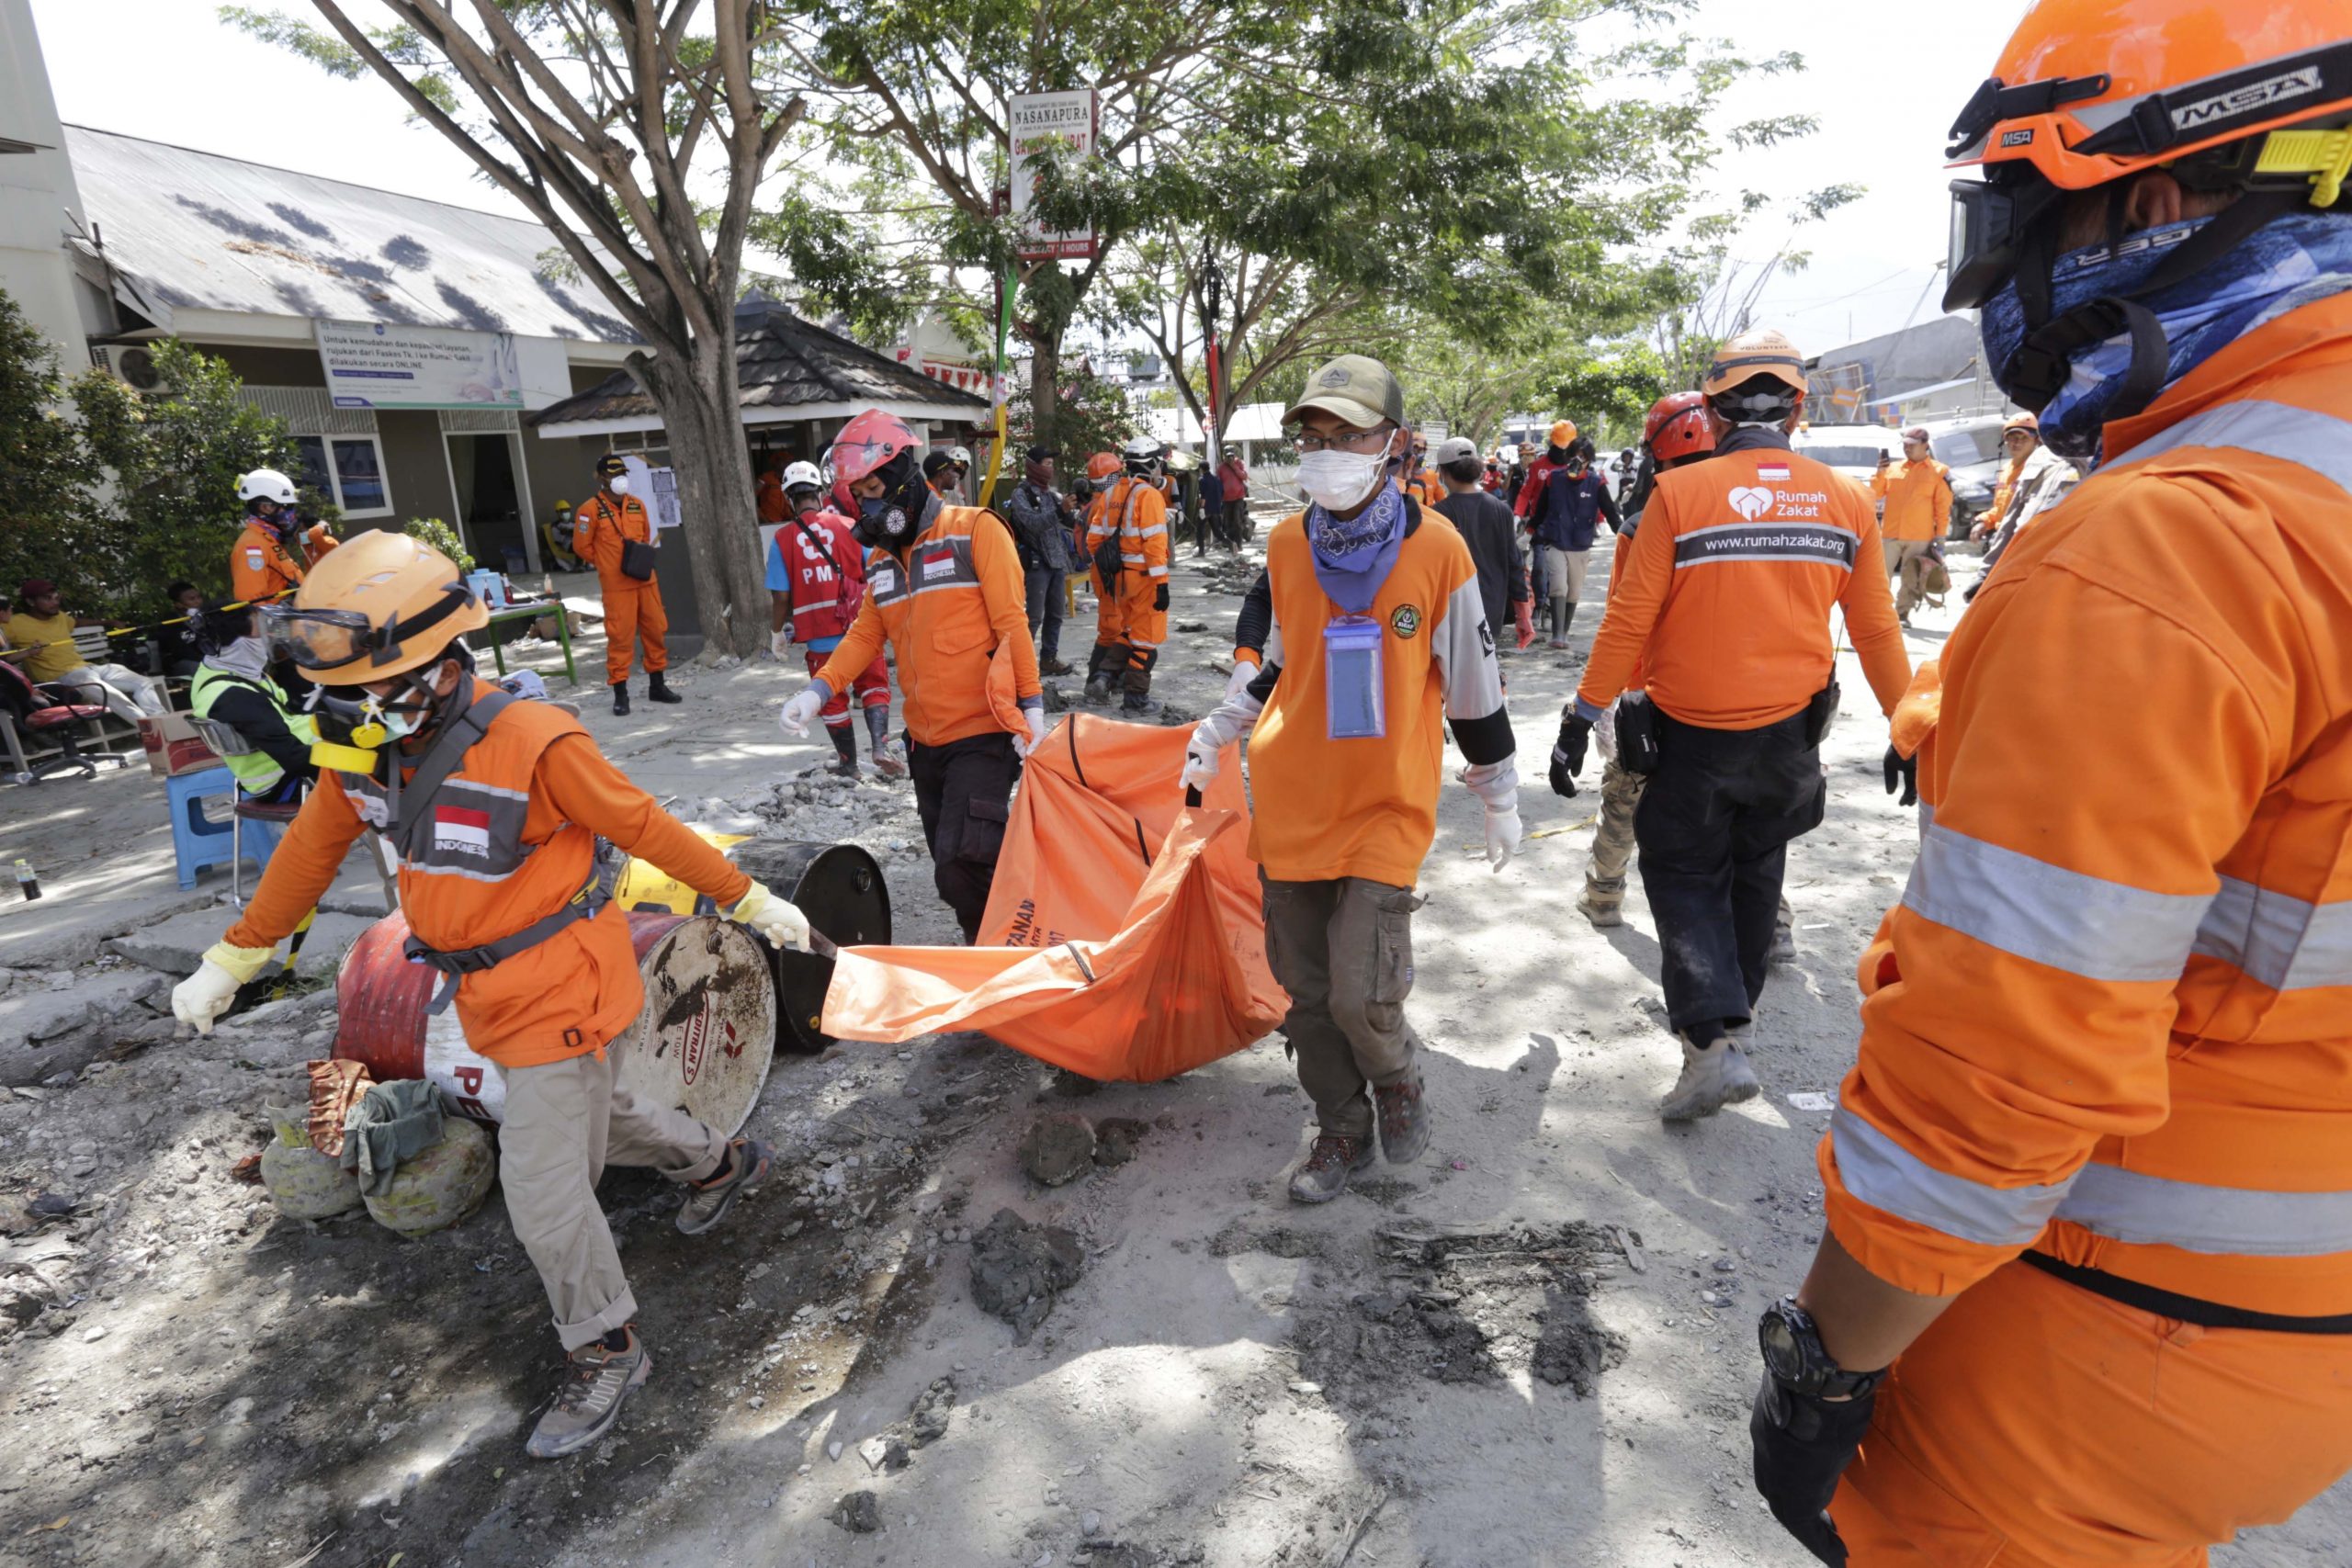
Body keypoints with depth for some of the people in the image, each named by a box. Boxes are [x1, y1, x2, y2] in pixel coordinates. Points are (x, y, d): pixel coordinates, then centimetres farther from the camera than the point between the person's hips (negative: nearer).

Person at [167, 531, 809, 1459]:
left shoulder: (530, 744, -28)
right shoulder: (360, 747, -5)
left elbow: (644, 828, -19)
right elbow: (311, 851, 10)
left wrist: (752, 902, -12)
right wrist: (230, 961, 17)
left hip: (563, 987, -8)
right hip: (485, 991, 8)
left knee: (544, 1190, -1)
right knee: (588, 1114, 26)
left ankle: (605, 1352, 24)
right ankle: (721, 1162, 53)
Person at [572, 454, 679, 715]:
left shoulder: (637, 505, 11)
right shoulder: (591, 510, -6)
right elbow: (582, 546, -3)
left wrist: (642, 560, 8)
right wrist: (609, 564, 3)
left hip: (645, 580, 6)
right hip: (616, 585, -6)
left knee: (656, 630, 9)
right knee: (620, 636, -5)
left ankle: (657, 685, 22)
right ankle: (620, 693, 3)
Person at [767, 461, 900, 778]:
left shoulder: (783, 538, -3)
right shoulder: (847, 526, -2)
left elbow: (781, 596, -5)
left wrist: (776, 633, 10)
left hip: (820, 636, 0)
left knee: (833, 699, 14)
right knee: (873, 686, 14)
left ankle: (849, 764, 24)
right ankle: (881, 746, -6)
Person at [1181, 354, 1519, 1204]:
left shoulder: (1436, 547, -9)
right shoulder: (1285, 545, 2)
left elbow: (1474, 685, 0)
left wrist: (1500, 797, 7)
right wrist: (1215, 734, 16)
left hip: (1385, 809, -4)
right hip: (1289, 804, 4)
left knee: (1362, 997, -9)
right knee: (1305, 991, 11)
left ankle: (1398, 1077, 27)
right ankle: (1343, 1128, 34)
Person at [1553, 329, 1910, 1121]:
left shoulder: (1678, 493, -14)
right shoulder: (1845, 500, -1)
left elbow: (1628, 622, -14)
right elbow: (1876, 631, 6)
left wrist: (1582, 718, -6)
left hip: (1694, 736, -4)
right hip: (1790, 736, 4)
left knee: (1684, 875, 10)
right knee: (1755, 872, 22)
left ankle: (1715, 1039, -4)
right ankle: (1735, 1005, 40)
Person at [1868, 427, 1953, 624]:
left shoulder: (1938, 472, 4)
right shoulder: (1892, 469, 13)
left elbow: (1944, 506, 2)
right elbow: (1875, 495, 9)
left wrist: (1940, 534, -4)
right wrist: (1879, 474, -6)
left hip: (1920, 537, -2)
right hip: (1891, 533, 2)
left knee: (1911, 578, 3)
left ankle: (1903, 614, 10)